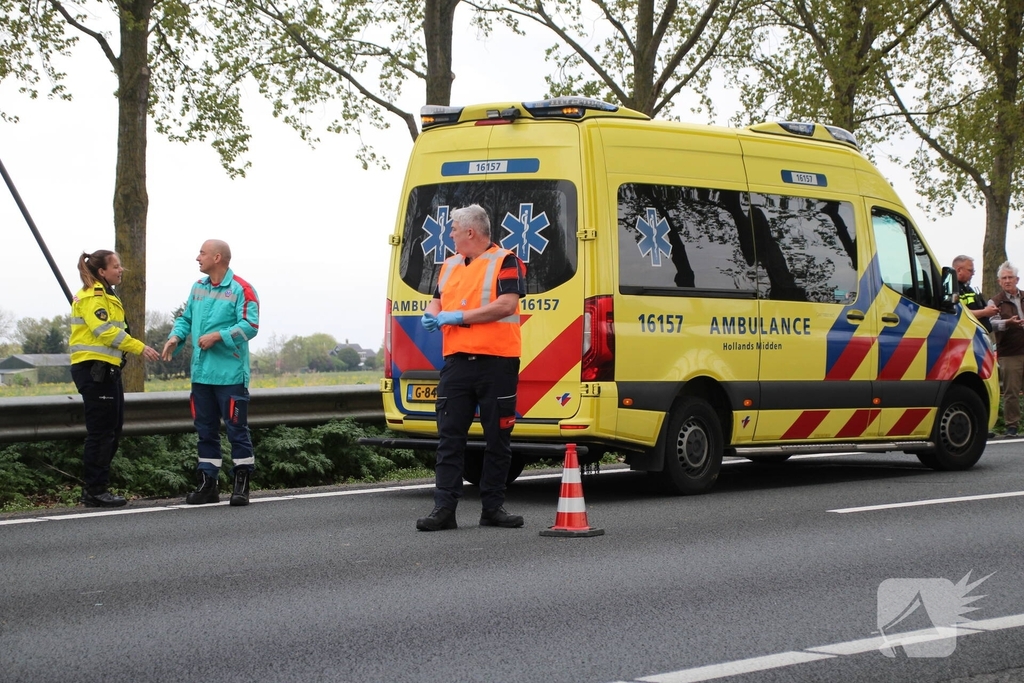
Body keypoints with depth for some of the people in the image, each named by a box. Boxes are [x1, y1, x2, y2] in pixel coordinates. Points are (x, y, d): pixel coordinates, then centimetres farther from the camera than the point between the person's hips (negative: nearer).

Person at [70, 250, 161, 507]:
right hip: (94, 369, -11)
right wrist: (139, 348, -20)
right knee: (101, 432, -8)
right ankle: (95, 491, -4)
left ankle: (94, 488, 17)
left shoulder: (105, 295, 21)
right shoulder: (92, 297, -12)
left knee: (112, 430, 12)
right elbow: (105, 331, -21)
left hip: (106, 370, 11)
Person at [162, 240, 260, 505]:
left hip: (230, 374, -7)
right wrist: (175, 337, 1)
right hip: (201, 373, 7)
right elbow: (186, 318, 20)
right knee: (205, 430, 11)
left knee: (236, 429, -2)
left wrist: (217, 336, -21)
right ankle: (208, 483, 17)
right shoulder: (198, 288, 14)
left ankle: (241, 484, 4)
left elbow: (250, 325, -16)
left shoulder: (240, 290, -9)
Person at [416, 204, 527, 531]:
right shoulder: (450, 265, 18)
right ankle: (444, 508, -1)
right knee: (449, 436, 0)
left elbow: (507, 305, -16)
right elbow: (438, 299, 29)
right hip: (457, 362, 6)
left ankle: (493, 507, 10)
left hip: (497, 363, -6)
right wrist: (431, 315, 4)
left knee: (498, 438, 3)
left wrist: (459, 316, -15)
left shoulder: (505, 261, -3)